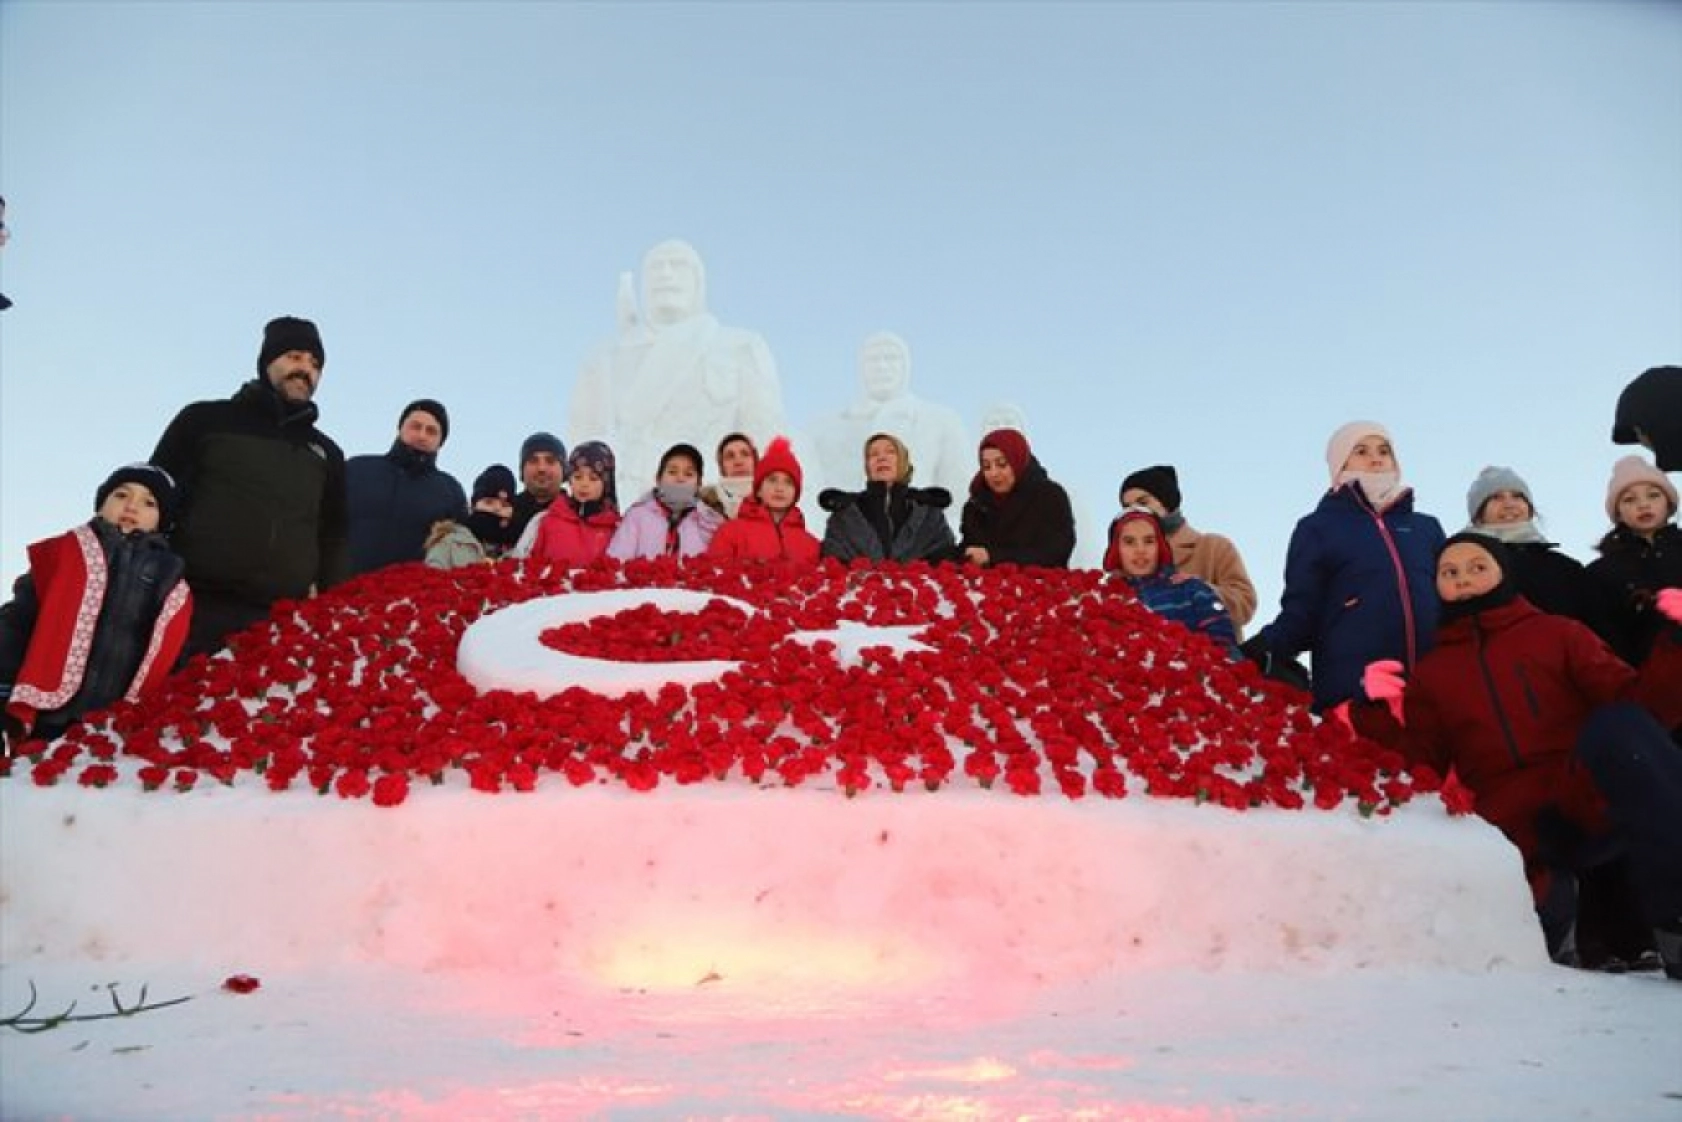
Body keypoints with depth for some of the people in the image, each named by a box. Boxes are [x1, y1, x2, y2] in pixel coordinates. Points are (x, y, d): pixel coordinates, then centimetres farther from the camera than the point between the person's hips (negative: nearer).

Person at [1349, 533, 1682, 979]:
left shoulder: (1559, 634, 16)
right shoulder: (1429, 673, 20)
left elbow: (1638, 704, 4)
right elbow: (1418, 771, 10)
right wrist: (1379, 713, -4)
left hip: (1591, 807, 0)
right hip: (1518, 835, 1)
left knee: (1619, 726, -32)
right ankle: (1549, 899, 6)